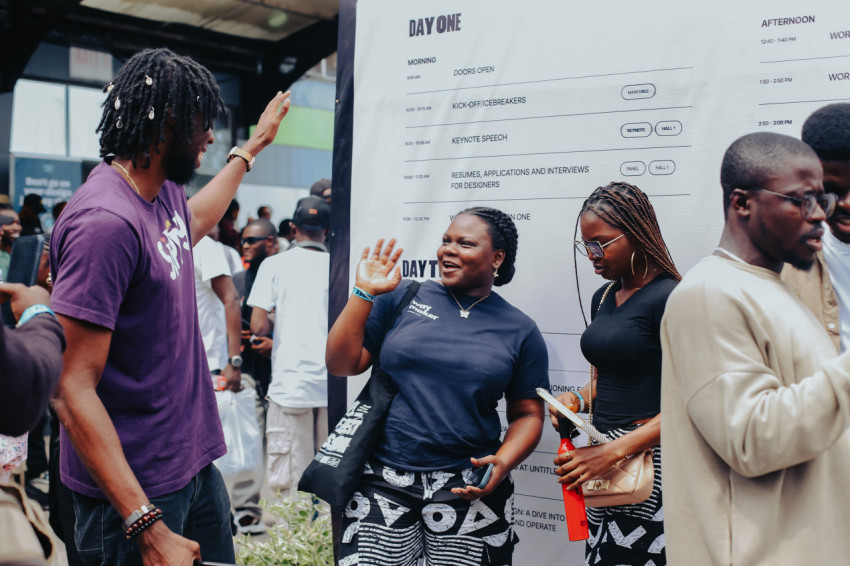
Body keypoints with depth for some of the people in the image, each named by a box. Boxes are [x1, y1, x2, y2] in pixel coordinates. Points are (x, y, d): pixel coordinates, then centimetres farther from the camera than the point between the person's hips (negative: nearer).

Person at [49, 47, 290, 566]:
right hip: (138, 491, -9)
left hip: (195, 463, 9)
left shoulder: (165, 189, 6)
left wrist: (253, 146, 45)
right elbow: (71, 390, -25)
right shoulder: (105, 221, -23)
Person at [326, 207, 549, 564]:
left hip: (469, 489, 0)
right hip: (385, 482, 0)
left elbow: (528, 414, 7)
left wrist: (503, 462, -11)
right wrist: (363, 293, -7)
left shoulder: (520, 330, 4)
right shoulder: (401, 298, 4)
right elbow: (341, 365, 1)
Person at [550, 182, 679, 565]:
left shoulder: (667, 297, -12)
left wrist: (614, 451, -22)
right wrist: (577, 399, 4)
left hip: (648, 459, -7)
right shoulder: (603, 297, 13)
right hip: (602, 459, 7)